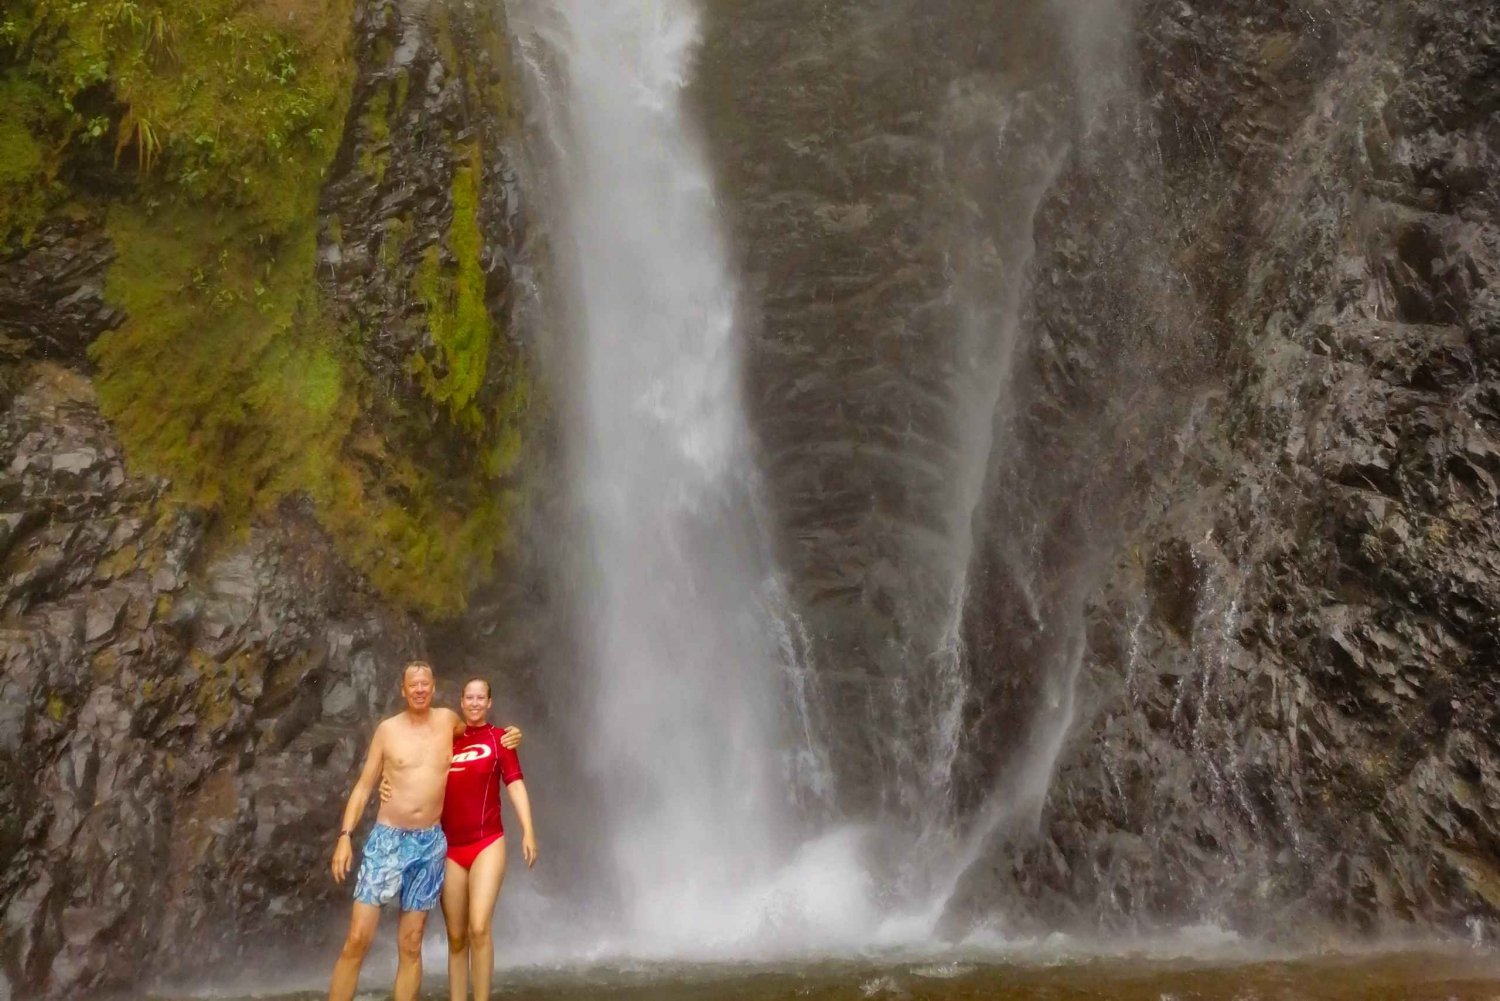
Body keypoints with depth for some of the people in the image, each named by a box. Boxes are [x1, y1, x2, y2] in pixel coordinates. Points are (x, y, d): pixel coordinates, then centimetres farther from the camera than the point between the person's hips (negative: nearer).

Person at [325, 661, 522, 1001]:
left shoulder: (448, 719, 5)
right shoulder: (387, 729, -1)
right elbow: (363, 786, 3)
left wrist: (504, 738, 11)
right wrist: (345, 835, -6)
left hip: (430, 843, 2)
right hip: (387, 839, -2)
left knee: (410, 944, 6)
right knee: (357, 939, -7)